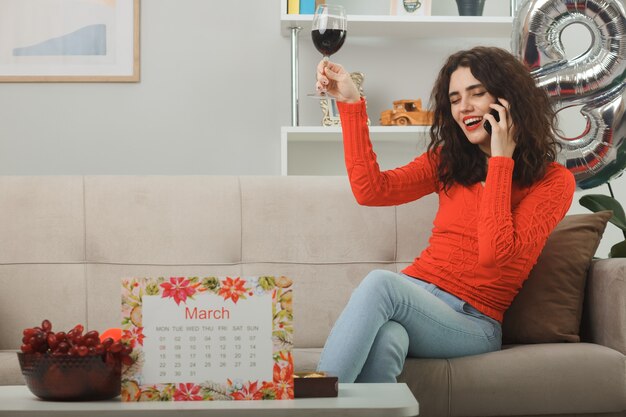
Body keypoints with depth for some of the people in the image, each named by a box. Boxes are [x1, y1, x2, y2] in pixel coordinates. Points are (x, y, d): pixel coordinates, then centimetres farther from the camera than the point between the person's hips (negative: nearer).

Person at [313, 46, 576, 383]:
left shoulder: (553, 181, 1)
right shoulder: (448, 160, 18)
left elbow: (495, 253, -15)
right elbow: (370, 189, 4)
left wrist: (501, 160, -10)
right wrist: (350, 102, 4)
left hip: (472, 322, -3)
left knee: (380, 282, -35)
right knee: (385, 338, -37)